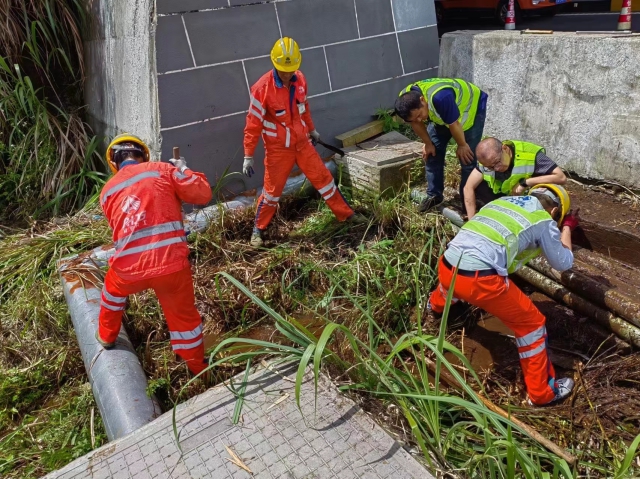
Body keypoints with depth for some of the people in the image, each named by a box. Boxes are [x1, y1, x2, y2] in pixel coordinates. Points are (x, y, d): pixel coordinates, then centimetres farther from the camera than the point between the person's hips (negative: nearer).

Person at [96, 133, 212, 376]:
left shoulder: (107, 191, 15)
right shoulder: (162, 170, 3)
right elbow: (203, 194, 2)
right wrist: (182, 170, 18)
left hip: (129, 269, 3)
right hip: (171, 264, -2)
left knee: (113, 292, 37)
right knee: (184, 316, 18)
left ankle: (106, 337, 59)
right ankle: (198, 369, 36)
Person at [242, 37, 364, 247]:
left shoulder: (300, 79, -3)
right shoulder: (262, 88, -21)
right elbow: (253, 124, -17)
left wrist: (312, 129, 26)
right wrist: (248, 156, -16)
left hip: (302, 143, 5)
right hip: (278, 148, -5)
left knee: (323, 178, 11)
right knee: (272, 190, 4)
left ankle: (345, 214, 27)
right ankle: (258, 229, 23)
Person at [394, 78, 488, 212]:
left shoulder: (440, 97, -46)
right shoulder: (405, 101, -25)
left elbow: (454, 124, -31)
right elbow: (416, 123, -6)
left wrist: (462, 146, -17)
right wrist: (428, 144, 0)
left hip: (472, 107, -6)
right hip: (440, 114, 6)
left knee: (468, 159, -9)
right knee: (432, 153, 2)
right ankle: (434, 195, 16)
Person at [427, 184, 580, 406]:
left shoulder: (504, 201, 23)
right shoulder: (543, 220, 7)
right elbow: (563, 263, 21)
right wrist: (567, 227, 36)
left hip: (446, 267, 7)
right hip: (480, 280, -7)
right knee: (531, 323, 13)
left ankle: (435, 306, 75)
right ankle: (542, 392, 24)